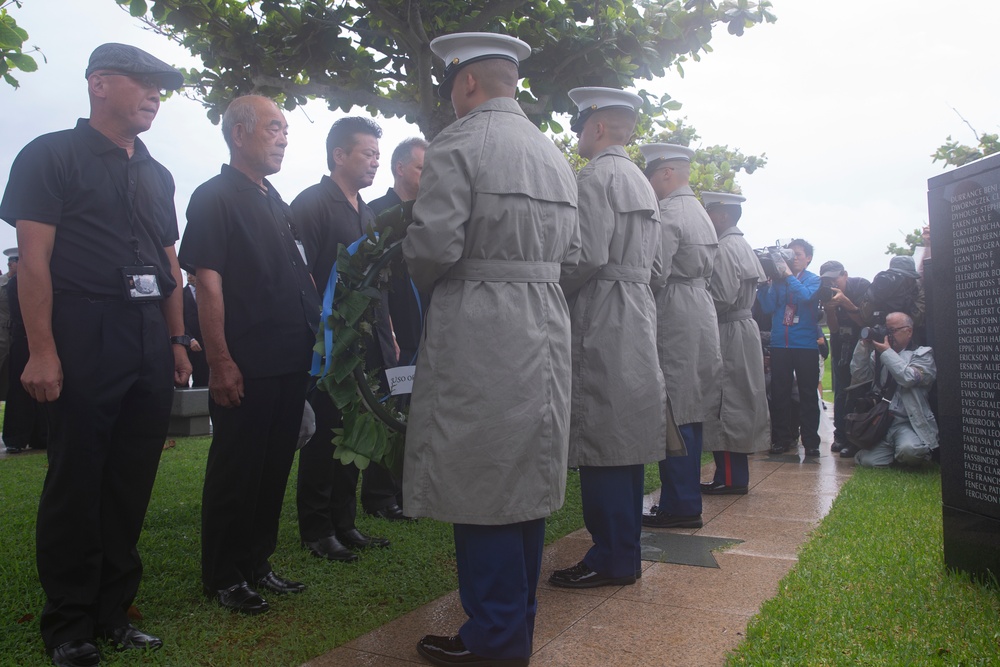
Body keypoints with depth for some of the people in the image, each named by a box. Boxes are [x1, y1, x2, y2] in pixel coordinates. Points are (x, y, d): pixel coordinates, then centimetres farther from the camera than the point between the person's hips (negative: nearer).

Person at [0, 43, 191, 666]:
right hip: (86, 337, -6)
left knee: (132, 482, 9)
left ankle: (114, 614, 22)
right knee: (77, 482, 1)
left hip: (150, 343, 6)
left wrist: (177, 341, 12)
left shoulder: (158, 175, 19)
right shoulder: (52, 155, 1)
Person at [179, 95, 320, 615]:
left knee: (274, 469, 14)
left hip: (290, 363, 8)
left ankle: (255, 565, 28)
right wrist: (219, 361, -19)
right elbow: (208, 284, -14)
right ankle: (223, 578, 18)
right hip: (245, 369, -8)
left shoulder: (276, 203, 18)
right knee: (235, 472, 3)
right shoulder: (214, 197, -6)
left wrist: (308, 344, 16)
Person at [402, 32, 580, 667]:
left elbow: (432, 245, -16)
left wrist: (429, 280, 5)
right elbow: (570, 252, 14)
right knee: (526, 477, 14)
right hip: (544, 329, 8)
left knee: (482, 483, 1)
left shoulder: (458, 143, -8)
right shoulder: (554, 154, 15)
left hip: (478, 332, -8)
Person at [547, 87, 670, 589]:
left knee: (601, 440, -5)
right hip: (637, 320, 10)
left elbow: (588, 256, -19)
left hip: (601, 324, -10)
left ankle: (610, 558, 3)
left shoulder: (597, 176, -9)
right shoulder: (640, 182, 21)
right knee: (626, 438, 12)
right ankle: (625, 550, 22)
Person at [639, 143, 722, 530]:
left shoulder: (668, 213, -11)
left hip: (675, 321, -10)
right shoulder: (700, 212, 19)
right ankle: (686, 501, 21)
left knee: (673, 415, -5)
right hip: (700, 314, 10)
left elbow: (655, 274, -18)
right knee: (689, 414, 13)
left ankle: (680, 506, 1)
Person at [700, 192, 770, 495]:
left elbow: (723, 297, -21)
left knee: (725, 403, -4)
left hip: (729, 333, -10)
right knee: (738, 402, 13)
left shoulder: (724, 248, -15)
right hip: (744, 326, 10)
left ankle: (730, 477, 2)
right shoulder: (742, 245, 16)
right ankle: (737, 474, 21)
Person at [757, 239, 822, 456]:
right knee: (779, 394, 4)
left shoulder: (813, 280, 6)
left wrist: (789, 275, -12)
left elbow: (806, 296, -15)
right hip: (780, 344, 2)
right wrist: (764, 283, -8)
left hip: (806, 344, -2)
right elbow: (768, 307, 1)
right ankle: (782, 438, 13)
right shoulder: (778, 279, 11)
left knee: (808, 395, 2)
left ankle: (811, 441, 7)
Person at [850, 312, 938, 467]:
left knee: (909, 450, -33)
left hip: (909, 423, -2)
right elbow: (858, 377, 5)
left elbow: (909, 378, -12)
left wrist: (887, 352, -5)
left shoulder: (922, 354, 8)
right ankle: (893, 452, 12)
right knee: (868, 460, -21)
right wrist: (864, 346, 0)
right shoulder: (878, 354, 18)